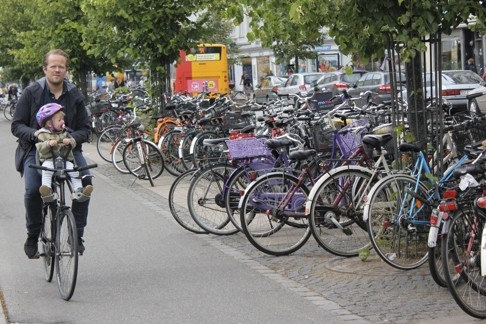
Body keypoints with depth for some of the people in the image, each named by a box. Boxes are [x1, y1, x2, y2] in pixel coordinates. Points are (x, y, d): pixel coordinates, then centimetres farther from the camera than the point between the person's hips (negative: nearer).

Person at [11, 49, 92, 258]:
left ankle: (77, 234, -11)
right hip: (35, 149, -1)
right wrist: (35, 133, -22)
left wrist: (72, 138, -19)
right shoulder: (31, 93, -1)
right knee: (33, 189, -26)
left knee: (85, 180, -26)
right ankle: (32, 237, -1)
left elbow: (85, 129, 4)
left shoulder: (75, 96, 3)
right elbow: (17, 125, -2)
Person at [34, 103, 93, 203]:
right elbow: (40, 148, -8)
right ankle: (47, 191, -45)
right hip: (48, 159, -4)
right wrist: (48, 144, -26)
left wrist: (69, 141, -15)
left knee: (74, 170, -22)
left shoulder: (64, 132, 16)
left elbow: (73, 142, 8)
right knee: (46, 169, -34)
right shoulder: (42, 134, 4)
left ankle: (78, 190, -20)